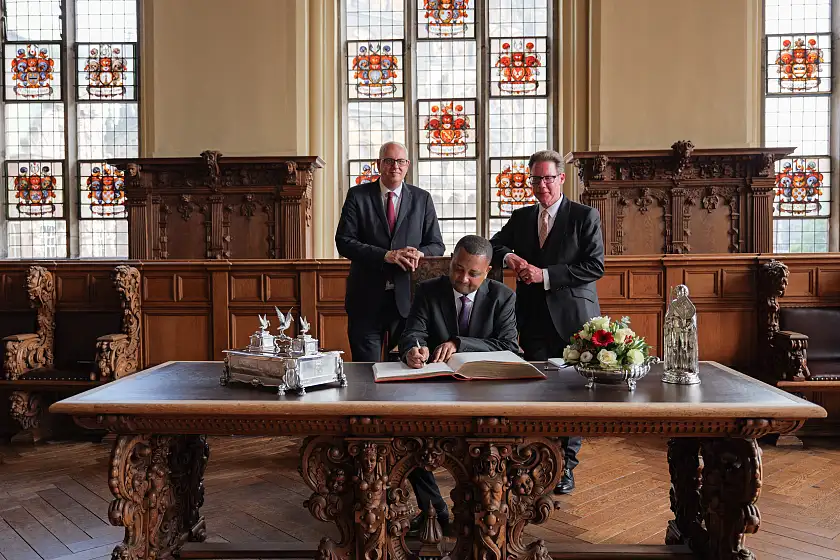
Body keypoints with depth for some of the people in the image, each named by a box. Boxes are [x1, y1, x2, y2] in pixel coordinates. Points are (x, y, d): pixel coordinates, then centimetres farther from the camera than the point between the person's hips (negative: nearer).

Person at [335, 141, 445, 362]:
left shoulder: (422, 199, 8)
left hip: (407, 297, 1)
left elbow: (437, 245, 7)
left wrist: (419, 254, -17)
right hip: (367, 298, -1)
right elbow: (344, 242, -6)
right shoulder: (358, 195, 2)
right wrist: (386, 255, -18)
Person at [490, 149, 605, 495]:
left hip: (573, 319, -4)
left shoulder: (585, 216, -2)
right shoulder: (521, 218, 12)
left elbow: (595, 266, -10)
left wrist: (545, 275, -16)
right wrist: (508, 256, -5)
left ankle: (566, 465, 14)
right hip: (534, 320, 4)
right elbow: (492, 246, 19)